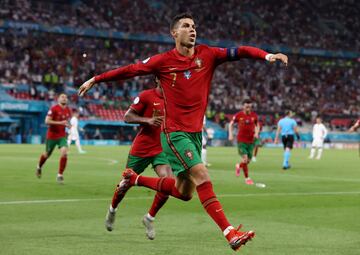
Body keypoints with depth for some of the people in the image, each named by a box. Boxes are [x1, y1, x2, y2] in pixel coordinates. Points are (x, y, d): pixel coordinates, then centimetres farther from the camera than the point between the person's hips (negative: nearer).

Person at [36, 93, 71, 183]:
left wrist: (68, 125, 0)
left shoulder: (68, 110, 5)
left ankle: (60, 175, -10)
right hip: (52, 135, -4)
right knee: (47, 154, 13)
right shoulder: (54, 109, -14)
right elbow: (47, 121, -21)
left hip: (62, 136, 4)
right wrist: (60, 123, -27)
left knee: (64, 153, -19)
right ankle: (39, 167, 46)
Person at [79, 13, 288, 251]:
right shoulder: (163, 61, -4)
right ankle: (230, 232, -24)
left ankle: (136, 179, 37)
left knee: (184, 193, 14)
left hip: (196, 132, 6)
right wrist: (95, 79, 7)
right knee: (202, 175, -22)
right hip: (175, 132, -6)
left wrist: (266, 55, -24)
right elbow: (129, 70, 4)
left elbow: (240, 51, -7)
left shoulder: (207, 55, 3)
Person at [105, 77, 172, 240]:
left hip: (161, 149, 3)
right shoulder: (146, 96, -8)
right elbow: (127, 117, -9)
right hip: (141, 148, -3)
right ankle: (112, 210, 41)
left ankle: (150, 218, 1)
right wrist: (147, 120, -22)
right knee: (126, 183, 9)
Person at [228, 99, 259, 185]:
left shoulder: (254, 115, 1)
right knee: (245, 159, -14)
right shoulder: (238, 115, -6)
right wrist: (230, 134, -3)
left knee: (248, 160, 6)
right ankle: (247, 178, 1)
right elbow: (231, 124, 7)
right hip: (241, 140, -3)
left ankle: (239, 166, 40)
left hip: (251, 140, 3)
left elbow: (257, 125, 17)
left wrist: (256, 133, -1)